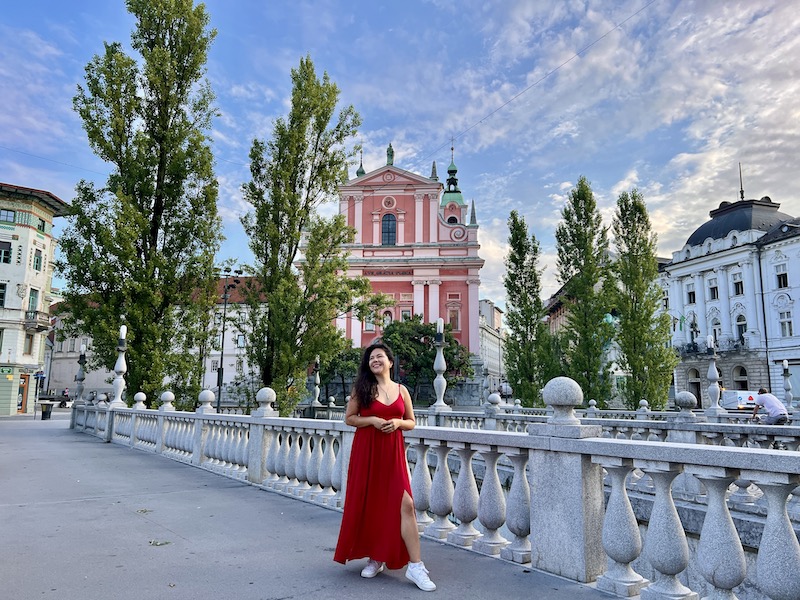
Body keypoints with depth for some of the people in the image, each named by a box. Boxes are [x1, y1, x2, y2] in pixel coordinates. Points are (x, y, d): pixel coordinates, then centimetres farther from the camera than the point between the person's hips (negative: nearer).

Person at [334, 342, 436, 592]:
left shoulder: (401, 390, 8)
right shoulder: (362, 388, 3)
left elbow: (411, 422, 13)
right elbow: (349, 418, 3)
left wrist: (397, 423, -8)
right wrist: (372, 420, -12)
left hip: (393, 452, 1)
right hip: (366, 451, 0)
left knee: (405, 505, -9)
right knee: (369, 504, 7)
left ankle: (415, 565, -4)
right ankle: (374, 558, 26)